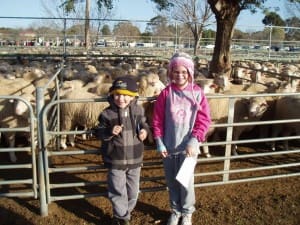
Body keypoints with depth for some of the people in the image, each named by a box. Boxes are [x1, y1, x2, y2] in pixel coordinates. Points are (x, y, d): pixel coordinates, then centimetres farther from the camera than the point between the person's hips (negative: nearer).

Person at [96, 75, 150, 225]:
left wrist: (144, 130, -9)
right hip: (115, 160, -3)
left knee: (133, 191, 17)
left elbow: (143, 123, 13)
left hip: (135, 159, 3)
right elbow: (99, 133, -6)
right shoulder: (107, 114, -12)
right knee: (118, 191, 5)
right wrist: (110, 132, -26)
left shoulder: (138, 110, -3)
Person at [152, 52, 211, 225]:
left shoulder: (197, 93, -6)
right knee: (172, 182, 15)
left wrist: (194, 141, -16)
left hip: (188, 147, -2)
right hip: (169, 147, 2)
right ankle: (175, 211, 37)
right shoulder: (166, 93, -3)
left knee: (186, 182, 6)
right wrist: (159, 143, -4)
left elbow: (204, 120, -6)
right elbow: (157, 120, 1)